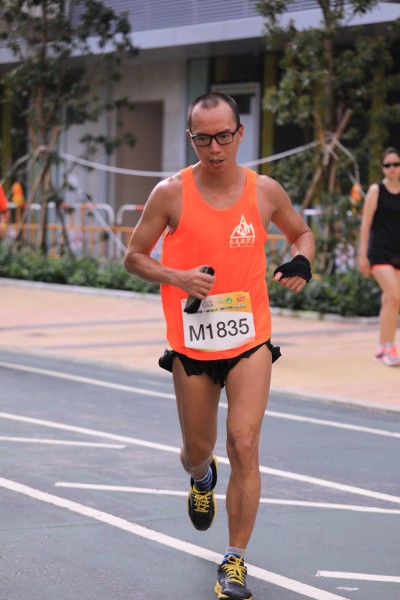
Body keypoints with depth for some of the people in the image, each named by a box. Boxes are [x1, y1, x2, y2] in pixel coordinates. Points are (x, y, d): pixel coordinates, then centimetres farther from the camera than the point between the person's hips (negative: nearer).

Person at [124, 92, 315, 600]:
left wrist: (302, 262, -7)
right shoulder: (171, 194, -7)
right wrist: (178, 277, -17)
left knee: (243, 445, -13)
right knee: (197, 450, 13)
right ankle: (201, 478, 53)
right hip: (191, 344, 0)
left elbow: (301, 233, 16)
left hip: (250, 339, 0)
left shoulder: (264, 191, -3)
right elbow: (134, 257, 1)